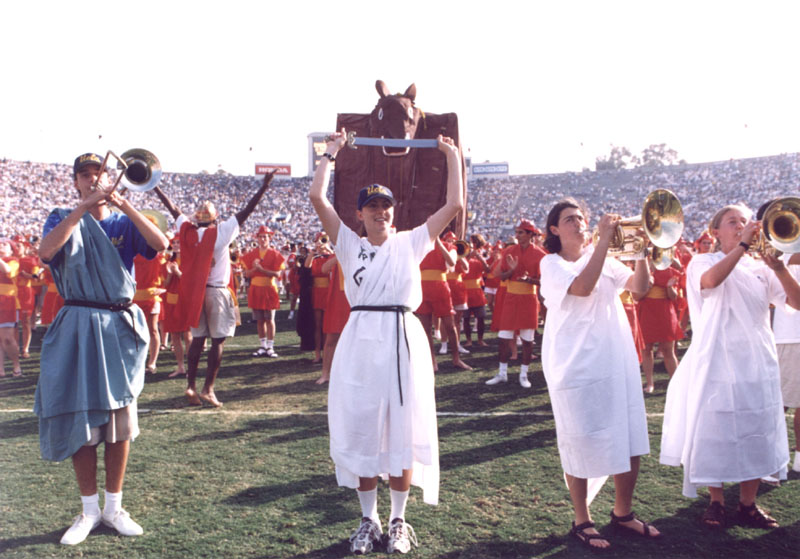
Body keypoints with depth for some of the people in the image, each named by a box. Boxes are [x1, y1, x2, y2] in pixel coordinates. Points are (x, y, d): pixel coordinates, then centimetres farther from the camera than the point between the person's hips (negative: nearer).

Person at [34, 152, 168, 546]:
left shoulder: (124, 223, 7)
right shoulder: (63, 219, 5)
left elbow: (161, 245, -12)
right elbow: (45, 252, -17)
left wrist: (125, 206, -19)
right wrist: (84, 207, -21)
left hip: (119, 326, 1)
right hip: (78, 327, -1)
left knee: (120, 419, 5)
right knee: (80, 419, 2)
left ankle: (114, 507, 18)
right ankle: (89, 510, 16)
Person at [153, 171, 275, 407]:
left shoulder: (188, 232, 1)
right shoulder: (221, 232, -10)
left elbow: (173, 209, 14)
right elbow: (247, 210, -11)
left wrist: (155, 187, 28)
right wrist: (265, 185, -9)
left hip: (194, 292, 5)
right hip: (217, 292, -5)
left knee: (197, 339, 12)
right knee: (218, 340, 2)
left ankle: (191, 386, 13)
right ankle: (208, 389, 1)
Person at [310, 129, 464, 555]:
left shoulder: (411, 242, 9)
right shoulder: (349, 244, 8)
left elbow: (454, 204, 5)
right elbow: (317, 197, 0)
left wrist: (452, 156, 11)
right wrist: (331, 152, 10)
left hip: (404, 340, 0)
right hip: (361, 341, 0)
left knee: (403, 431, 4)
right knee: (361, 429, 5)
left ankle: (398, 520, 19)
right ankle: (368, 519, 21)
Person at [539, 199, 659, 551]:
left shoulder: (604, 259, 14)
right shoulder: (552, 264, -4)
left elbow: (639, 286, 3)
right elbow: (582, 287, -23)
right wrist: (604, 239, -21)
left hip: (618, 362, 6)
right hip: (577, 367, -5)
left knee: (630, 442, 9)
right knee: (581, 446, 3)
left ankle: (622, 513, 29)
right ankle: (582, 522, 19)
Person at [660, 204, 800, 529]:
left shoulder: (760, 268, 11)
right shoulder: (703, 262, 2)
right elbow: (711, 280, -24)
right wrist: (743, 245, -23)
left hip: (757, 364, 4)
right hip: (716, 364, -3)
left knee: (758, 436, 7)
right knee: (716, 435, 3)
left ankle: (748, 505, 21)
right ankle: (716, 502, 19)